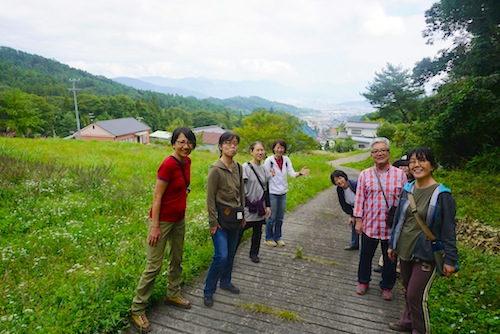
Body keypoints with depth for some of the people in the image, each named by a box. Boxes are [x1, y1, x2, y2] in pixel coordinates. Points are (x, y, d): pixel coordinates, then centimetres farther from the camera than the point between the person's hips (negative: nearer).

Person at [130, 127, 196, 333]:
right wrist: (155, 226, -20)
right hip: (162, 220, -8)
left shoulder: (187, 162, 1)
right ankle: (137, 310, 15)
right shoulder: (168, 165, -22)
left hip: (179, 219, 8)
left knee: (177, 259, 20)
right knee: (154, 265, 0)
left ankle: (173, 294, 39)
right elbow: (157, 196, -20)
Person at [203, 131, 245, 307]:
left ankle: (225, 281, 36)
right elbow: (210, 198, -14)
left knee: (231, 253, 15)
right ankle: (208, 291, 9)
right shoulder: (216, 169, -15)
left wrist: (243, 214, 14)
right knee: (221, 256, -9)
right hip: (221, 217, -6)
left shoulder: (239, 168, 4)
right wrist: (213, 222, -13)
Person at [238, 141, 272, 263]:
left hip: (259, 207, 6)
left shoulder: (264, 170, 8)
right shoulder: (245, 167, -11)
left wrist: (268, 206, 12)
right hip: (247, 207, -6)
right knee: (239, 231, -3)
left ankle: (254, 253, 30)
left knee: (257, 231, 14)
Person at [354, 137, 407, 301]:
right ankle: (363, 281, 38)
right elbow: (360, 199, 0)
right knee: (366, 256, 16)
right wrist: (358, 220, -1)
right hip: (370, 225, 0)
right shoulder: (365, 175, -2)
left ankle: (387, 286, 36)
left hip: (392, 226, 0)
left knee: (390, 259, 15)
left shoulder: (400, 174, -3)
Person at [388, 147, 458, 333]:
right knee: (408, 290, 19)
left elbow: (449, 229, -12)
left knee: (416, 295, -1)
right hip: (405, 250, 6)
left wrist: (450, 259, -12)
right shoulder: (407, 189, 2)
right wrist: (392, 245, 15)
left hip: (426, 254, -5)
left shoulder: (441, 194, -15)